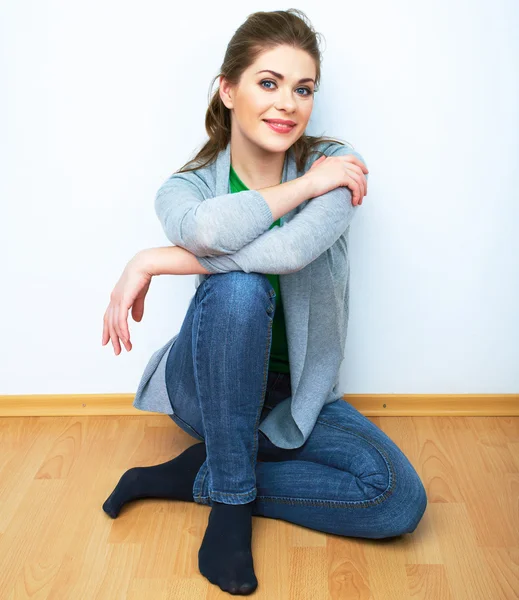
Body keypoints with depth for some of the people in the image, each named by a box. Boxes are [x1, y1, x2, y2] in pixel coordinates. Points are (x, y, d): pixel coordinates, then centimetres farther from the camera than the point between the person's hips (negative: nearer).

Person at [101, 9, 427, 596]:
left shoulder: (333, 163, -8)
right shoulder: (185, 188, -7)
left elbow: (292, 249, -31)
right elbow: (203, 228, -35)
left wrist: (151, 261, -24)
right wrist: (304, 185, -24)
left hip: (296, 392, 2)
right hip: (209, 384, -1)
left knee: (400, 498, -21)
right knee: (237, 286, -35)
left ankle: (196, 473, -6)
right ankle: (232, 495, -18)